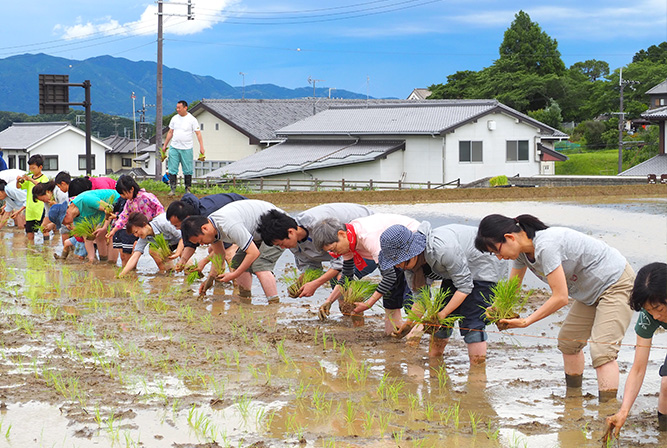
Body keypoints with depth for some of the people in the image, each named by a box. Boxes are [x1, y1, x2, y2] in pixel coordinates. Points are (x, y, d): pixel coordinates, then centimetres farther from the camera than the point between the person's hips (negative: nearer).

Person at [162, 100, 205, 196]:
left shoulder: (192, 119, -3)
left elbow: (198, 133, -4)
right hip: (174, 148, 3)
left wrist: (201, 146, -12)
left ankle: (187, 189, 13)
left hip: (186, 148, -3)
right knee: (172, 169, -1)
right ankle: (173, 189, 3)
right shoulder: (174, 118, 9)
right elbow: (170, 132, 16)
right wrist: (165, 145, 16)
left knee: (187, 170, 2)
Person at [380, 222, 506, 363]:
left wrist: (443, 314, -32)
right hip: (455, 271, 8)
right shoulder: (409, 262, -15)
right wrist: (409, 324, -19)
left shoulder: (442, 249, -40)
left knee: (471, 322, -19)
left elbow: (465, 287, -29)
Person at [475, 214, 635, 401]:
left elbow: (561, 297, -30)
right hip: (592, 291, 10)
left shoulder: (546, 246, -33)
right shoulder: (522, 251, -4)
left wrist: (526, 321, -25)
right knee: (568, 341, 15)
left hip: (617, 284, -10)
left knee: (602, 350, -20)